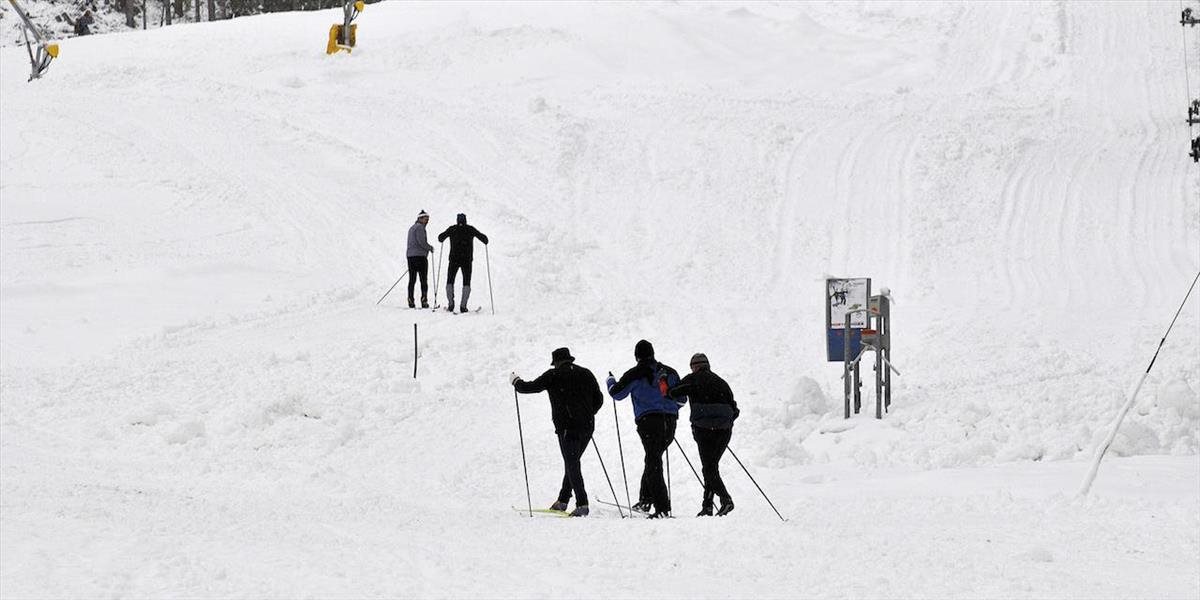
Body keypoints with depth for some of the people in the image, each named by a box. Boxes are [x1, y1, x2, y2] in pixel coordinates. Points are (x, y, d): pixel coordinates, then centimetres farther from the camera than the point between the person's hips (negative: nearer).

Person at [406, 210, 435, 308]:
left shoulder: (412, 228, 21)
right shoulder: (420, 227, -8)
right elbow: (421, 241, -18)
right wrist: (430, 248, -2)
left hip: (410, 256, 8)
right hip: (420, 256, -8)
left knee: (412, 280, 8)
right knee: (424, 280, -4)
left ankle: (410, 301, 3)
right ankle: (424, 300, -10)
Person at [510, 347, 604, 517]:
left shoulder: (554, 375, -2)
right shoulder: (585, 374, 12)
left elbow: (530, 387, 3)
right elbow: (598, 399, 15)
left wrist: (516, 381, 24)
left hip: (567, 427, -5)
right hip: (587, 427, 5)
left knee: (572, 465, -5)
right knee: (572, 462, 18)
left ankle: (582, 504, -17)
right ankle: (563, 500, 24)